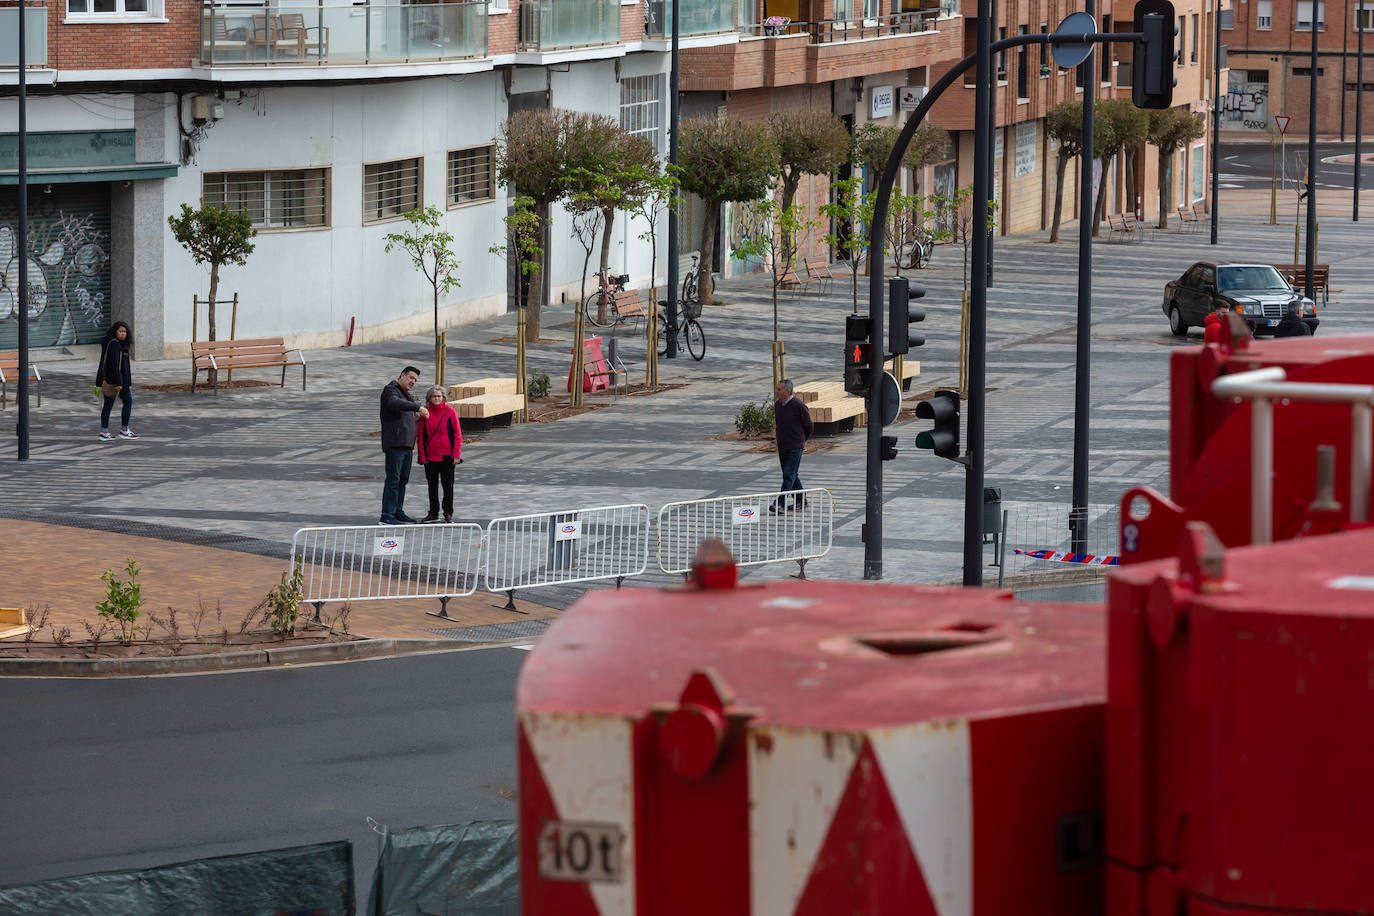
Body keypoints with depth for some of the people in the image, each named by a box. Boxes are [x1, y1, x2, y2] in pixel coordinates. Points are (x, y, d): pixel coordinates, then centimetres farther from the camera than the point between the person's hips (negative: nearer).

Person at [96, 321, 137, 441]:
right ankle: (124, 430, 6)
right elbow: (114, 364, -24)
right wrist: (119, 383, -26)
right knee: (128, 402, 2)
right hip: (116, 379, -10)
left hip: (107, 380, 10)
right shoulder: (114, 344, -17)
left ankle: (104, 433, 8)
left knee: (108, 404, 8)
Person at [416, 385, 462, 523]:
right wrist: (422, 456, -2)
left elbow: (457, 434, -2)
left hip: (446, 457, -2)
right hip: (430, 457, 2)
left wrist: (456, 455, -8)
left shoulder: (449, 411, -3)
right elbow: (420, 435, 5)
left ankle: (448, 514, 11)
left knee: (447, 485, 3)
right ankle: (433, 513, 19)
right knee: (432, 485, 10)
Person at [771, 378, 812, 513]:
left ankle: (780, 504, -16)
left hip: (795, 446, -7)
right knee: (791, 475, 13)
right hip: (782, 446, 7)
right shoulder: (777, 405, 6)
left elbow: (808, 425, -2)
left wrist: (802, 440, 9)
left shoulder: (798, 405, -14)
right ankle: (801, 500, 25)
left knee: (789, 475, -10)